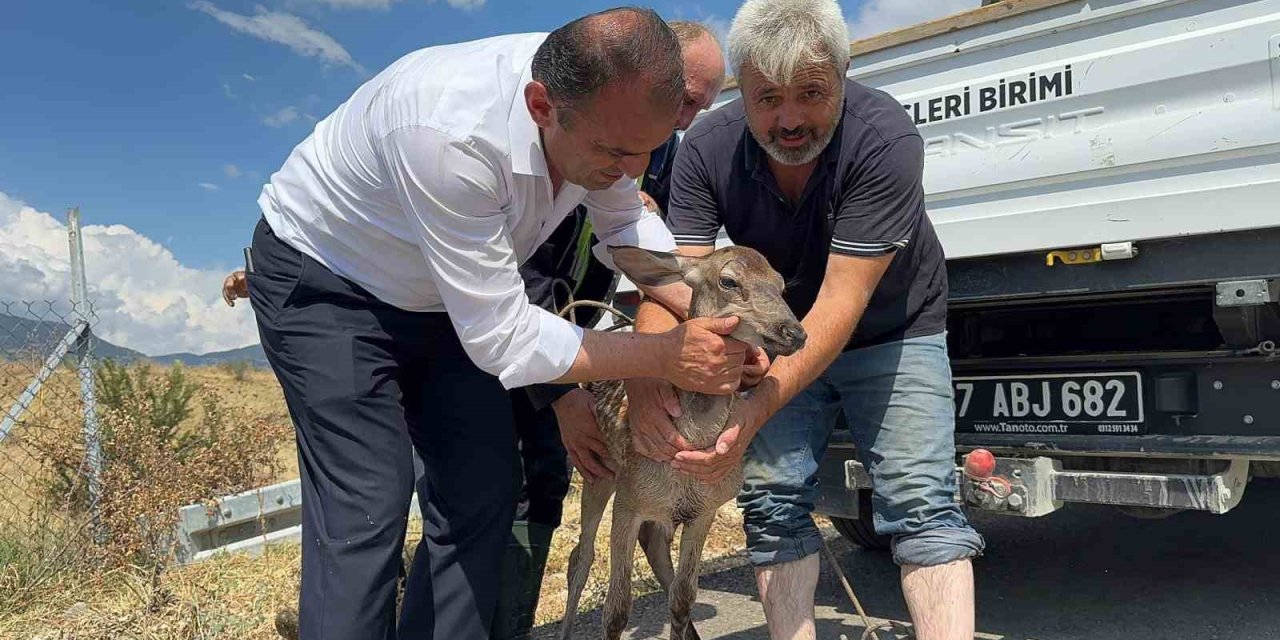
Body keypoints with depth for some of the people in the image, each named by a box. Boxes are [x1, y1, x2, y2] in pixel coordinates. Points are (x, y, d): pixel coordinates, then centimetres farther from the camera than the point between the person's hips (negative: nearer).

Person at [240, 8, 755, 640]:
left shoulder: (606, 102, -19)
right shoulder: (451, 136, -40)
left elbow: (627, 224, -1)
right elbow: (501, 339, -34)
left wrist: (708, 312, -17)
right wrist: (664, 357, -29)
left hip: (435, 297, 7)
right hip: (322, 284, -6)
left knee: (483, 491, 2)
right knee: (366, 510, -16)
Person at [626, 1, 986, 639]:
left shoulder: (886, 138, -29)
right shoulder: (707, 149, -18)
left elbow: (842, 302, -34)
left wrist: (757, 409, -44)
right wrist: (645, 381, -44)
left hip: (891, 331, -2)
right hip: (781, 336, 3)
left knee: (920, 502, -13)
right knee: (772, 502, -3)